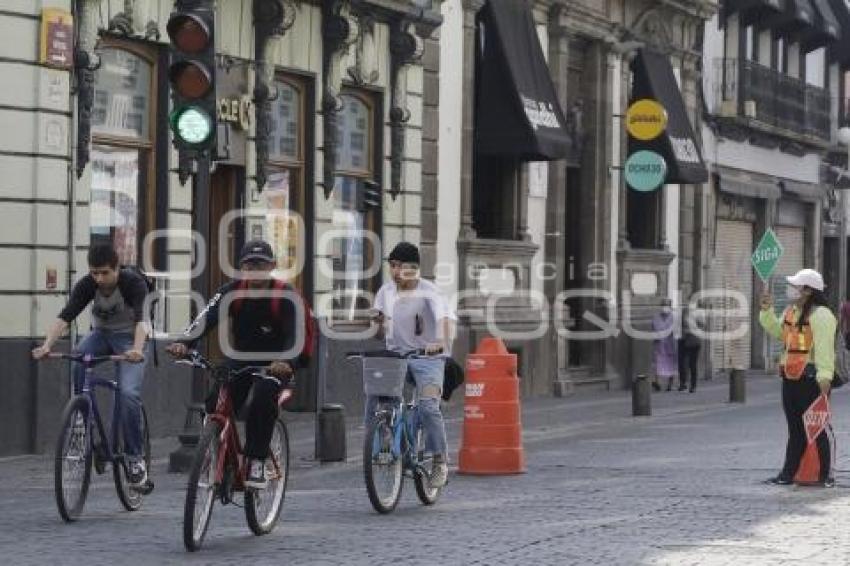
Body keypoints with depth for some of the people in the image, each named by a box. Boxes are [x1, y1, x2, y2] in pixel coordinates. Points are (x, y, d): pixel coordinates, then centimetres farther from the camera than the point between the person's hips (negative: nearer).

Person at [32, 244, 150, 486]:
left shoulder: (133, 282, -26)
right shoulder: (86, 285, -18)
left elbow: (141, 319, -39)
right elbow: (65, 316, -28)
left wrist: (137, 349, -59)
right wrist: (46, 345, -46)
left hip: (128, 338, -3)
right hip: (101, 334, 3)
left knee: (129, 393, -24)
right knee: (78, 360, -30)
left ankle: (135, 457, -10)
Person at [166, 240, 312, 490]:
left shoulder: (285, 296, -15)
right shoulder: (232, 292, -9)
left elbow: (298, 333, -26)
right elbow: (207, 318, -23)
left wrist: (287, 361, -48)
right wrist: (184, 343, -43)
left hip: (275, 363, -3)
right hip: (239, 361, 3)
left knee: (261, 401, -31)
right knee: (214, 405, -15)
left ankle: (256, 463, -21)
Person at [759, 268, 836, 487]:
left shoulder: (821, 315, -14)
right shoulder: (790, 311, 14)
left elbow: (824, 348, -20)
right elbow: (777, 331, 26)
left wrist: (824, 377, -26)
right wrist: (767, 311, 11)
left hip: (811, 378, -9)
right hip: (791, 378, 9)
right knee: (795, 428, 13)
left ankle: (827, 475, 3)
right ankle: (789, 472, 17)